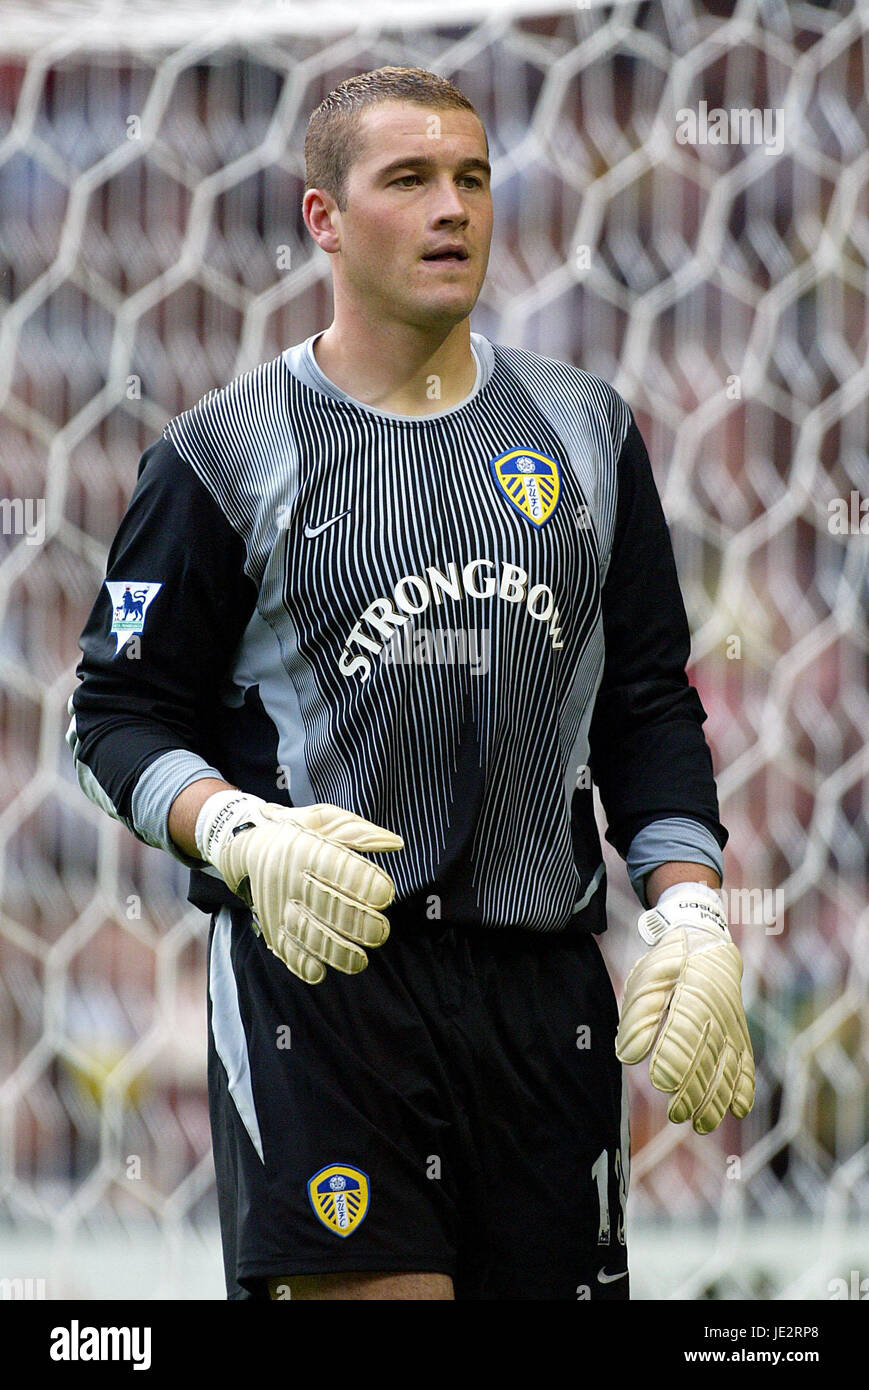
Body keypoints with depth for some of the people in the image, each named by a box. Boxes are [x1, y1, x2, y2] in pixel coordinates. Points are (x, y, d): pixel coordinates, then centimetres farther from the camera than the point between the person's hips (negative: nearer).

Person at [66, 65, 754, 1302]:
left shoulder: (586, 433, 13)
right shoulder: (226, 455, 2)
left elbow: (650, 705, 15)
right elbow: (119, 715, 3)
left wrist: (691, 918, 2)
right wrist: (243, 838, -16)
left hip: (545, 984, 4)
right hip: (319, 968, -4)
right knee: (364, 1285, -16)